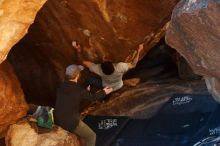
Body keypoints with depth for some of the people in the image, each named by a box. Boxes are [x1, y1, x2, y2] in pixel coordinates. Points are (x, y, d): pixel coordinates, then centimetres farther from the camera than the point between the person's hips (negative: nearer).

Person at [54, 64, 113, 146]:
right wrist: (104, 92, 18)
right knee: (91, 136, 10)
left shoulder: (61, 86, -3)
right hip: (70, 122, -7)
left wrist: (86, 91, 31)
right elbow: (92, 97, 0)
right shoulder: (79, 91, -20)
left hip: (57, 120, 7)